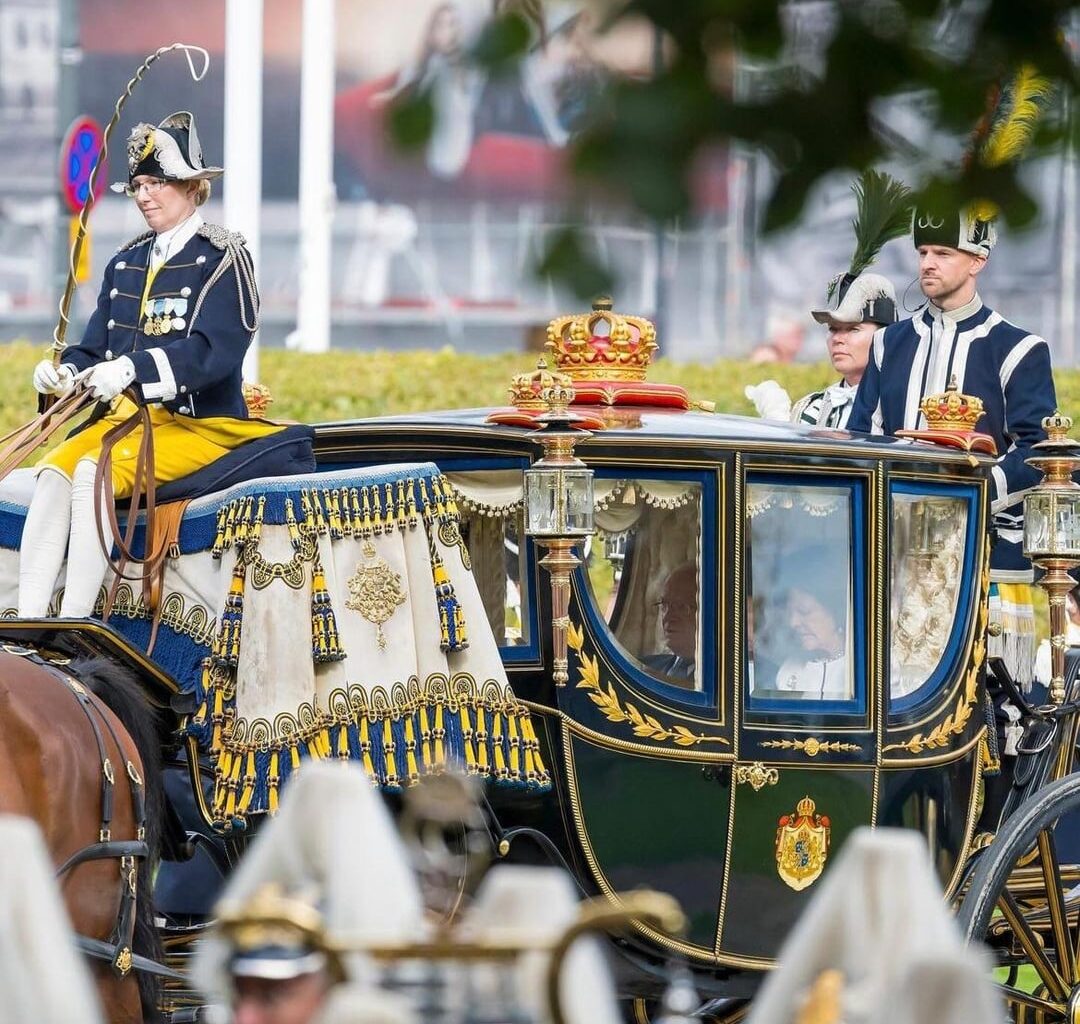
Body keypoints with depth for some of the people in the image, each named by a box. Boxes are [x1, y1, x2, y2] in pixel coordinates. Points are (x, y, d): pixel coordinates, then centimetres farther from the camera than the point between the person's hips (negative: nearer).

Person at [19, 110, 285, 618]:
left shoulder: (222, 258, -4)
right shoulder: (127, 262, 17)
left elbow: (213, 352, -19)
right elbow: (94, 348, 14)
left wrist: (132, 369, -34)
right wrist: (63, 373, -11)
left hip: (199, 426, -6)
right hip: (122, 417, 6)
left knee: (96, 469, -31)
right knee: (54, 471, -22)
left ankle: (74, 626, -34)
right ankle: (26, 622, -32)